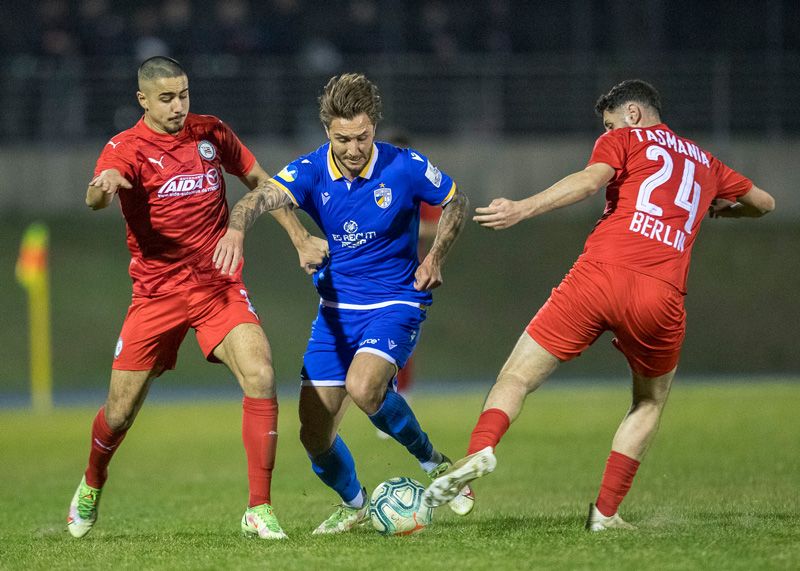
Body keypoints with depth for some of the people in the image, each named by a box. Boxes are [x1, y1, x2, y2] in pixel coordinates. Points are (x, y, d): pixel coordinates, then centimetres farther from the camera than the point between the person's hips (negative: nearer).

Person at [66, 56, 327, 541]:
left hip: (221, 286, 2)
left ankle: (260, 510, -16)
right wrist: (104, 186, -53)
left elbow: (259, 180, 19)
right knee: (121, 410, 2)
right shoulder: (126, 149, -8)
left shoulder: (211, 133, 4)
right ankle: (91, 486, 36)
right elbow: (96, 199, -29)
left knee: (261, 378, -21)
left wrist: (300, 237, 14)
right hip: (157, 294, -2)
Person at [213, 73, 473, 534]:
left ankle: (432, 461, -6)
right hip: (336, 309, 3)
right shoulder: (312, 171, -11)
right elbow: (265, 196, -30)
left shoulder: (405, 168, -13)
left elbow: (456, 202, 5)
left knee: (362, 387, -32)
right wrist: (237, 228, -52)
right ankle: (354, 504, 30)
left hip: (395, 303, -3)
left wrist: (435, 258, -8)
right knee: (315, 435, 0)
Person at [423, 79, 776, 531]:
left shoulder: (624, 139, 15)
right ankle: (606, 511, 12)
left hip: (600, 274, -3)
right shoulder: (704, 163, 29)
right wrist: (716, 208, 61)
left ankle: (481, 448, -27)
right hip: (662, 296, 3)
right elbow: (765, 203, 43)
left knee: (516, 378, 2)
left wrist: (523, 209, -15)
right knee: (651, 403, 25)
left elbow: (592, 179, -7)